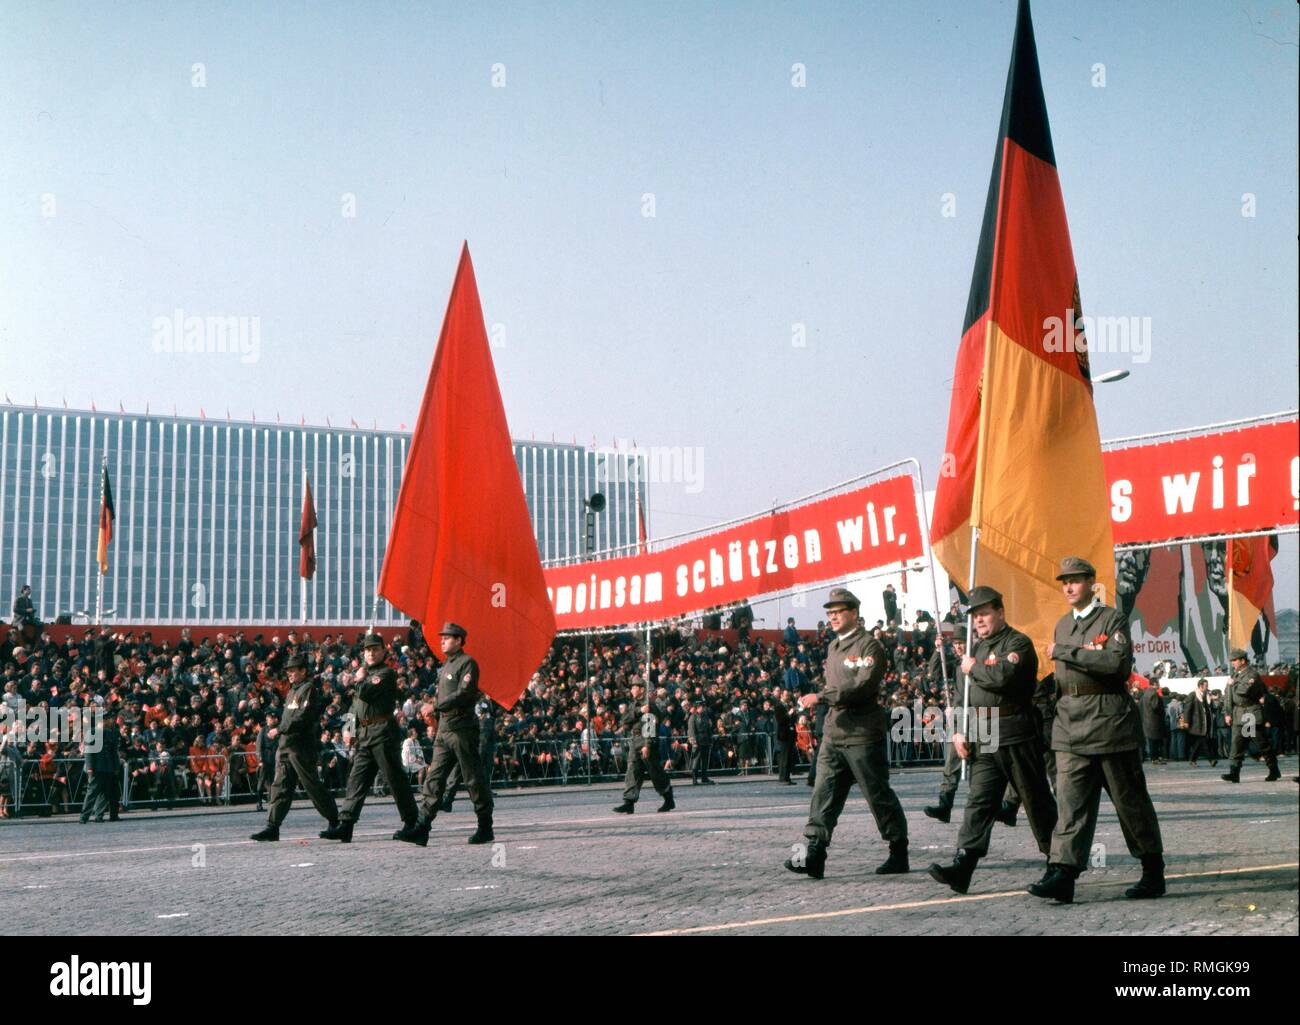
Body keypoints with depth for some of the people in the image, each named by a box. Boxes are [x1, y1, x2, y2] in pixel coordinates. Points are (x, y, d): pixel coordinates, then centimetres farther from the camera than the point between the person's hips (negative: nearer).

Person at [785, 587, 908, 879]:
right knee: (824, 793, -1)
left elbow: (863, 686, -21)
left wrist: (823, 696, -22)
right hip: (834, 732, 7)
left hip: (863, 734, -7)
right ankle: (812, 853, -5)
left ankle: (899, 853, 15)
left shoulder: (870, 645, -9)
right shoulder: (833, 647, 17)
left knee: (879, 795, 2)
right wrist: (832, 700, 9)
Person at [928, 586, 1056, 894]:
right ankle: (962, 866, -8)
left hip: (1016, 738, -7)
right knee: (978, 802, -1)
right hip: (983, 739, 7)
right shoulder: (977, 648, 18)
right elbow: (965, 695, 20)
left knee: (1037, 800, 5)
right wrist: (959, 731, 9)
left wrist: (974, 667, -11)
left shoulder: (1018, 643, -7)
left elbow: (1003, 676, -28)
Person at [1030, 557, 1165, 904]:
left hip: (1109, 719, -5)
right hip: (1071, 723, 5)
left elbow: (1118, 661, -21)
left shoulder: (1113, 619, -4)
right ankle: (1063, 872, -11)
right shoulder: (1062, 625, 16)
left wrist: (1064, 651, -19)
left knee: (1130, 799, 5)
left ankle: (1154, 873, 18)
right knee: (1070, 799, -5)